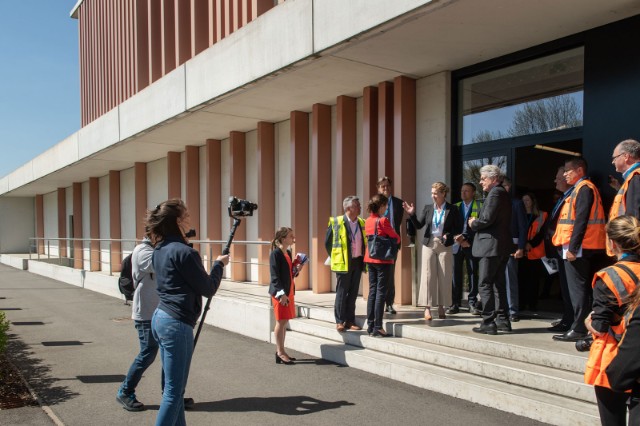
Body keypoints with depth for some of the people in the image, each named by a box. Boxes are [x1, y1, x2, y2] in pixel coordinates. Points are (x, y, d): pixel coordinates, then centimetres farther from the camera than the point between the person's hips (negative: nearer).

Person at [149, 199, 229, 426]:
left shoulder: (160, 250, 9)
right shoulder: (183, 251, -17)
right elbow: (208, 289, -10)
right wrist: (219, 264, 4)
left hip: (160, 318, 10)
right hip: (176, 324, -9)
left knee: (173, 386, 17)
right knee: (173, 390, -2)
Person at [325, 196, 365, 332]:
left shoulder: (362, 223, 7)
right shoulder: (336, 222, -8)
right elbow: (328, 242, 0)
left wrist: (364, 259, 9)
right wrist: (335, 258, 3)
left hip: (358, 262, 5)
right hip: (343, 263, -5)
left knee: (353, 293, 9)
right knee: (342, 293, 2)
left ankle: (350, 321, 18)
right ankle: (340, 321, 11)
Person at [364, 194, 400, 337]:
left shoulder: (368, 221, 7)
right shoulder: (382, 220, -15)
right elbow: (396, 238, -10)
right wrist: (395, 241, 11)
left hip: (370, 259, 7)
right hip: (383, 260, -7)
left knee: (372, 291, 12)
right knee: (381, 293, -2)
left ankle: (370, 326, 15)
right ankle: (377, 328, 0)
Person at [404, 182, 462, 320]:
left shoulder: (452, 209, 0)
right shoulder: (428, 208, 6)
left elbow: (458, 228, 1)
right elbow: (418, 225, 3)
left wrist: (449, 235, -15)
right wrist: (412, 214, -11)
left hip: (444, 246, -1)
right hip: (429, 245, 1)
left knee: (444, 277, 4)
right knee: (428, 275, -2)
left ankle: (441, 307, 15)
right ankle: (427, 308, 2)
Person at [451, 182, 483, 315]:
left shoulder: (479, 207, 3)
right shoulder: (456, 207, 15)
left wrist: (465, 237, -14)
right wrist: (458, 239, -5)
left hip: (472, 245, -3)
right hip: (457, 245, 3)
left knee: (473, 274, 1)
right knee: (456, 274, 0)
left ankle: (472, 303, 8)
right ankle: (455, 303, 5)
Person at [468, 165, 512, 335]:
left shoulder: (495, 193, -13)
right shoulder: (503, 193, 17)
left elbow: (487, 219, -22)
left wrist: (473, 224, -3)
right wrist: (476, 222, 9)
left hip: (491, 245, -10)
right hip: (503, 246, 10)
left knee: (484, 284, -6)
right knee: (498, 284, 15)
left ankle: (488, 323, -5)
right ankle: (503, 321, 20)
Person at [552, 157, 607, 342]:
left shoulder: (584, 188, -11)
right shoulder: (581, 188, 19)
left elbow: (581, 220, -19)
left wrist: (572, 247, -21)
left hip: (579, 247, -10)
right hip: (581, 248, 10)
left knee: (577, 289, -6)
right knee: (583, 288, 13)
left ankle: (579, 329, -2)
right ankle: (587, 326, 19)